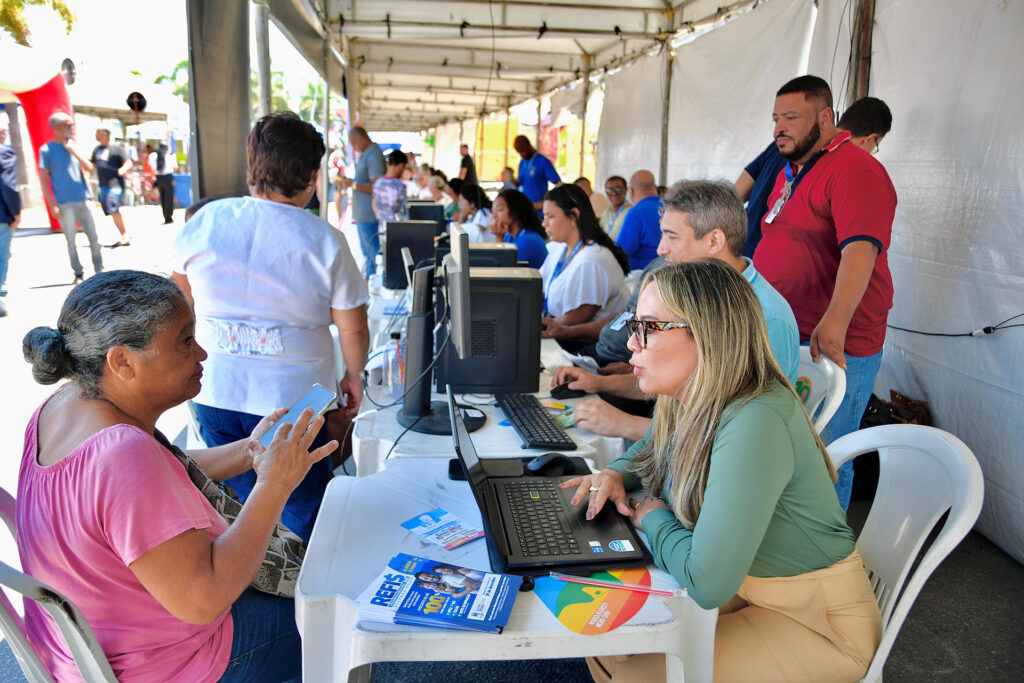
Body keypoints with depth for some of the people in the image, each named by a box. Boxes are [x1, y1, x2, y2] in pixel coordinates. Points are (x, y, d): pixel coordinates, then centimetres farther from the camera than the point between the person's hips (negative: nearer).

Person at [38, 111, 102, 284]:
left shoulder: (73, 147, 14)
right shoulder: (47, 150, -1)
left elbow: (89, 168, 4)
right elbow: (43, 179, -3)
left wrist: (74, 151, -8)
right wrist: (52, 205, -9)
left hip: (82, 200, 4)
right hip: (65, 204, -4)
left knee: (93, 237, 2)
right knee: (71, 240, 1)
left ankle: (99, 270, 11)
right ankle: (78, 273, 8)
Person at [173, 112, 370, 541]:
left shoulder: (206, 220, -3)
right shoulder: (324, 241, -14)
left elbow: (179, 301, 11)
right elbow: (353, 331, -10)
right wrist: (353, 377, 8)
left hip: (216, 394, 4)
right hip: (293, 400, -3)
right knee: (303, 517, 14)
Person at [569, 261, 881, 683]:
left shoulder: (756, 423, -33)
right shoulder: (684, 401, -5)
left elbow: (707, 582, -36)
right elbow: (652, 451, 18)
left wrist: (653, 518, -17)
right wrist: (617, 474, -4)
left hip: (817, 621, -8)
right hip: (744, 589, 8)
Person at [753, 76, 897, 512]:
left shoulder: (855, 170, -13)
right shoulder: (790, 172, 17)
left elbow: (860, 249, -28)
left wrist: (835, 322, -40)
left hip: (835, 345, -9)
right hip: (783, 337, 9)